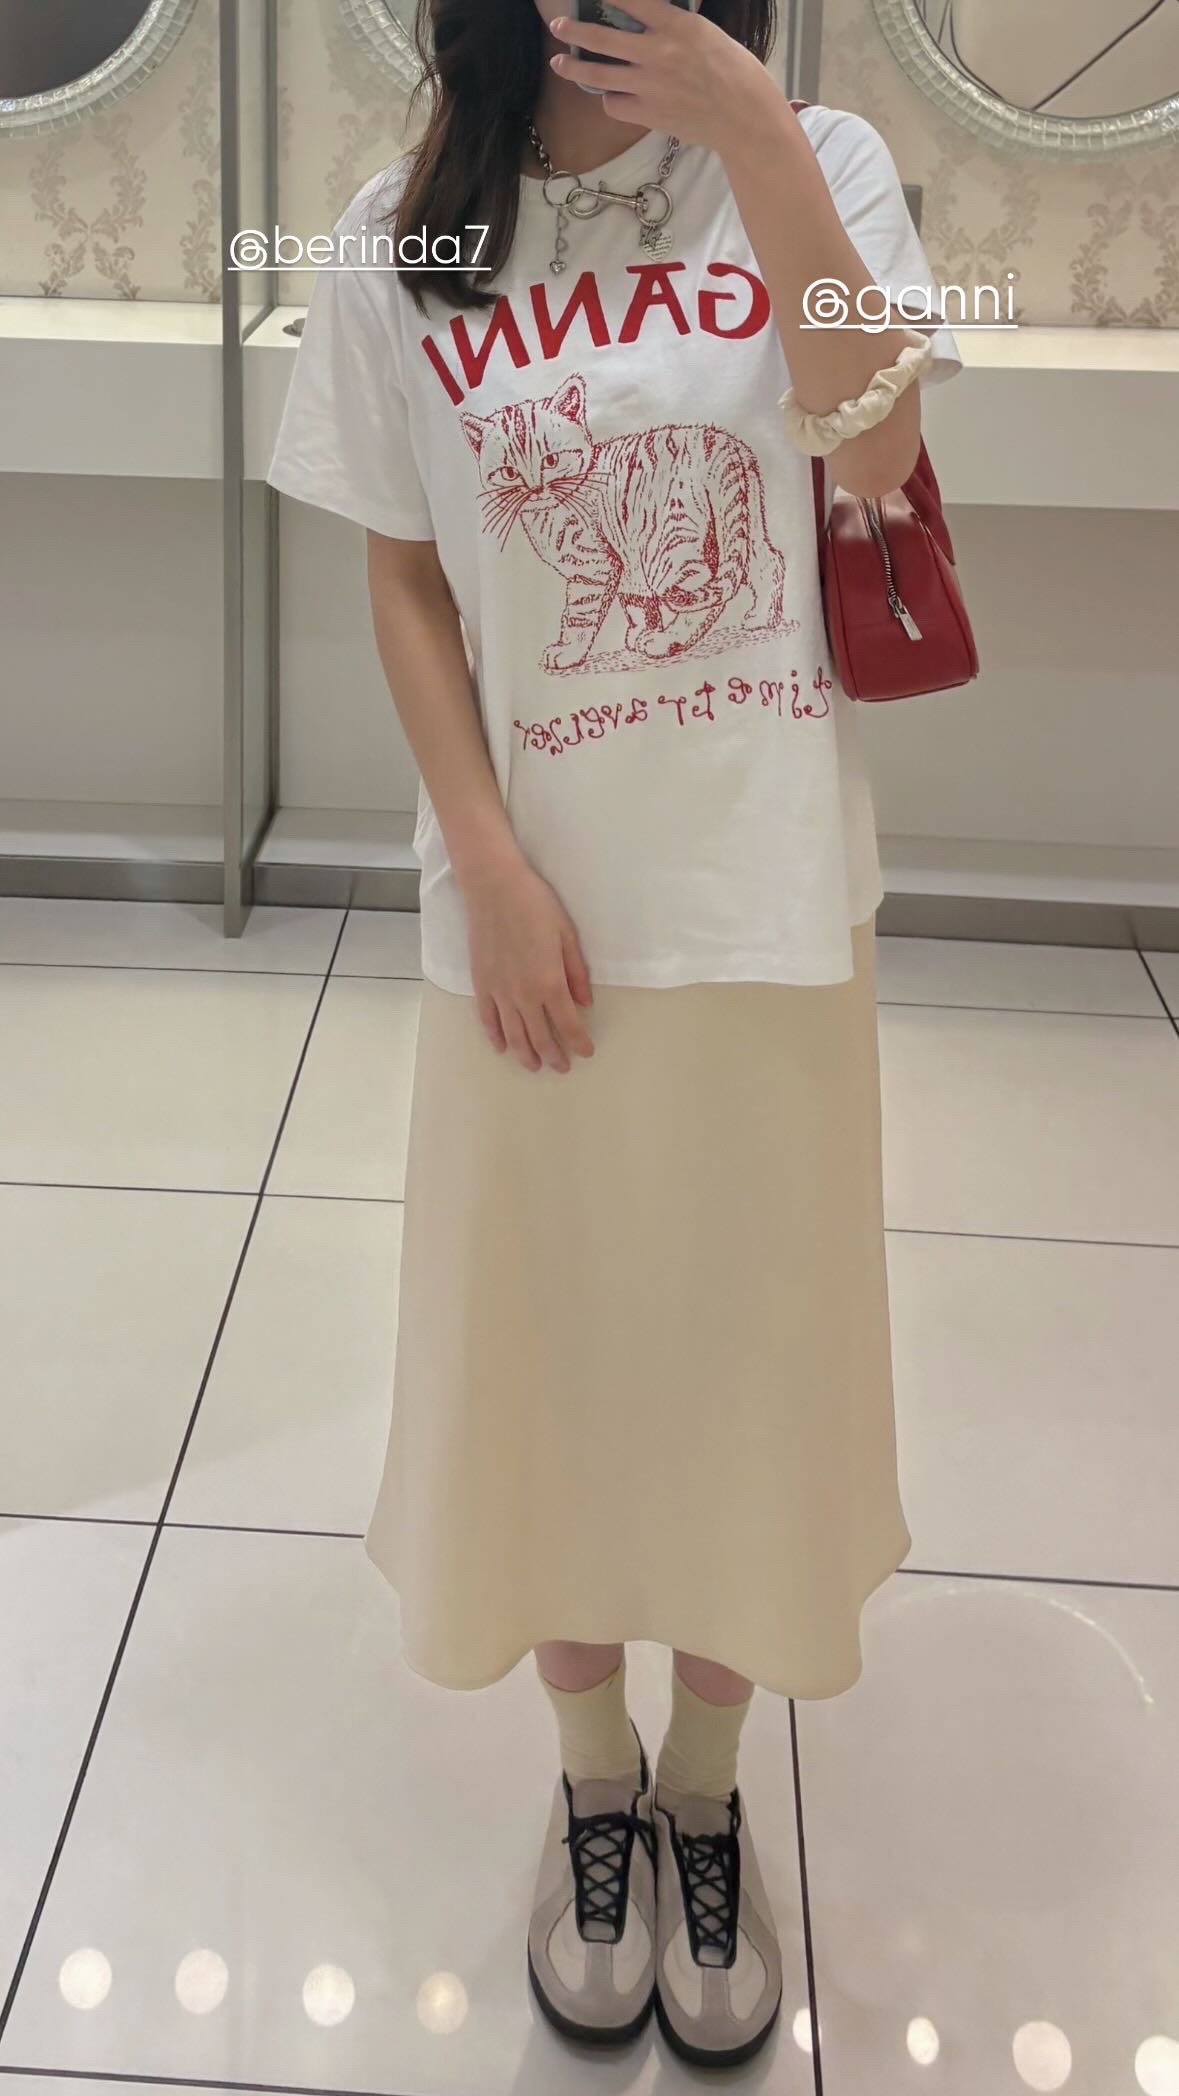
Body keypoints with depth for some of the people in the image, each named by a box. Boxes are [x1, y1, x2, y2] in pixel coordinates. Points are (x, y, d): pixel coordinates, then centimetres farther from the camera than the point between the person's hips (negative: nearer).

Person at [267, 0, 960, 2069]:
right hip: (534, 898, 1)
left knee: (746, 1344, 10)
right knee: (544, 1347, 11)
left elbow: (871, 461, -13)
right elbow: (403, 584, 2)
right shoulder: (404, 236, 1)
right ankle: (595, 1783, 35)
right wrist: (492, 873, -7)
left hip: (768, 894, 0)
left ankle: (704, 1799, 33)